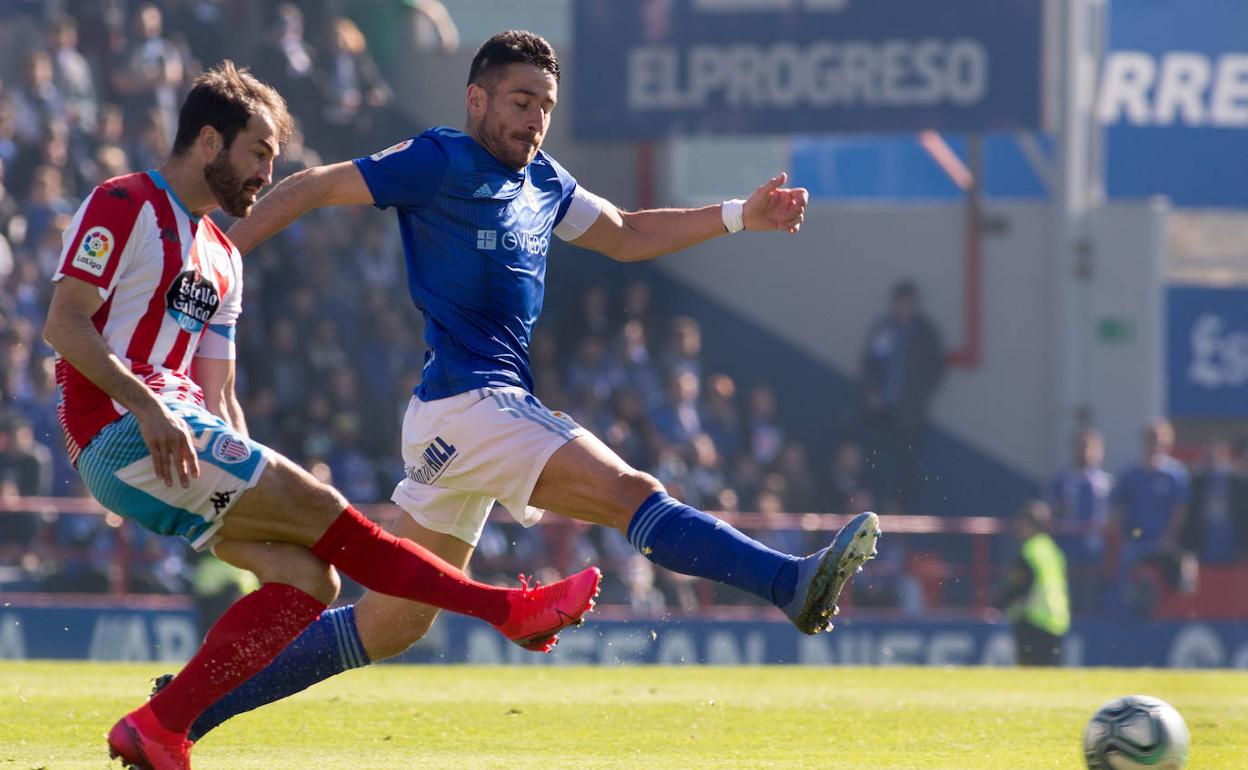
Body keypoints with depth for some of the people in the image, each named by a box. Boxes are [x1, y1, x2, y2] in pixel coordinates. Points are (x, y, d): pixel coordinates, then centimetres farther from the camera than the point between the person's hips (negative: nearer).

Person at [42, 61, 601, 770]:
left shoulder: (221, 259, 25)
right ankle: (512, 611, -8)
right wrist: (146, 407, -24)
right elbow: (64, 324, -13)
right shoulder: (124, 206, -2)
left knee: (309, 578, -7)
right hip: (123, 431, -9)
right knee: (323, 511, -13)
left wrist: (256, 486, 12)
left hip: (183, 435, 9)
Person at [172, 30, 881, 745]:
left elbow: (626, 237, 30)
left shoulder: (544, 182, 17)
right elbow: (310, 189, -4)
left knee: (389, 625, 10)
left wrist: (741, 216, 21)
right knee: (632, 493, -23)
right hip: (465, 402, -9)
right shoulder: (440, 163, -6)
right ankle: (792, 584, -36)